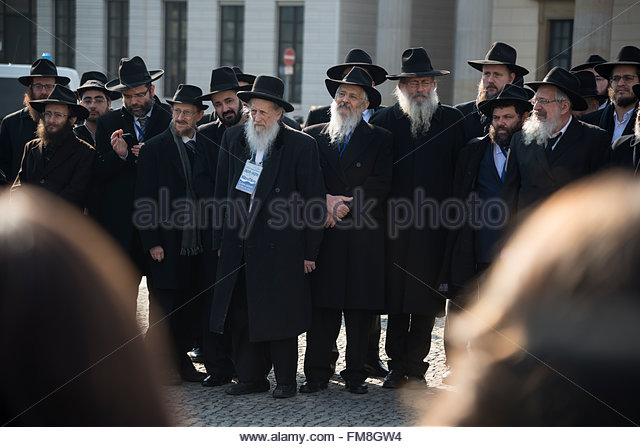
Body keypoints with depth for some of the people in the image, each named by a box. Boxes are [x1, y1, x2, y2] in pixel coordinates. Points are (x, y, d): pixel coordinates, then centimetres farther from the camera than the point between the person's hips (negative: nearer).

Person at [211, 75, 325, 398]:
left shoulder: (300, 145, -5)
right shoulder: (233, 138, 9)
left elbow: (314, 202, -4)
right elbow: (221, 193, 15)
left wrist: (310, 251, -5)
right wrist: (221, 239, 11)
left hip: (280, 246, -4)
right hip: (238, 244, 5)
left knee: (279, 315, 1)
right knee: (240, 314, 6)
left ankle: (285, 380, 14)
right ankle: (251, 377, 18)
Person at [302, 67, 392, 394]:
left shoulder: (379, 139, 7)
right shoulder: (312, 136, 12)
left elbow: (380, 185, -3)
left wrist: (345, 205, -11)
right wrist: (326, 201, -10)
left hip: (364, 236, -1)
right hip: (323, 233, 1)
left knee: (360, 308, 2)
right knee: (322, 306, -1)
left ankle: (356, 373, 11)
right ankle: (317, 373, 6)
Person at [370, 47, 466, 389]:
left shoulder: (452, 120, 7)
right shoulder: (385, 120, 6)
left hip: (434, 225, 0)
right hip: (395, 223, 0)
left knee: (425, 300, 1)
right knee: (395, 298, 4)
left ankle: (413, 366, 11)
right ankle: (398, 366, 12)